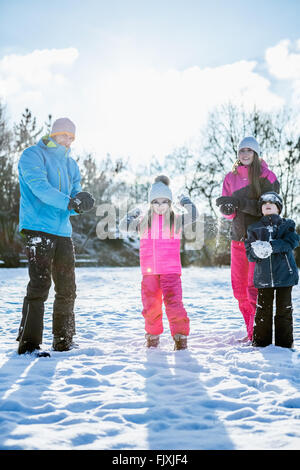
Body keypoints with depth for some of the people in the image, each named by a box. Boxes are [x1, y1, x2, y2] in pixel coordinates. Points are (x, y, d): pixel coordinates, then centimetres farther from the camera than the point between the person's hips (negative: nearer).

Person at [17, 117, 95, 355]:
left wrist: (81, 202, -10)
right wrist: (69, 203, -29)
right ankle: (28, 344, -6)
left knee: (67, 288, 8)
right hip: (38, 228, -7)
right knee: (39, 285, -12)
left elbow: (76, 193, 15)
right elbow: (39, 187, -18)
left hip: (63, 231, 7)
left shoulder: (71, 164, 19)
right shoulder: (33, 155, -2)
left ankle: (63, 342, 19)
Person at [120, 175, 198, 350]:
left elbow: (193, 218, -6)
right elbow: (124, 227, 10)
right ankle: (153, 336, 25)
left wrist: (189, 204, -11)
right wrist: (131, 216, 2)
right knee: (151, 305, 6)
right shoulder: (143, 220, 10)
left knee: (174, 302, -11)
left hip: (171, 271, -2)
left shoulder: (177, 220, 5)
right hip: (149, 271, 2)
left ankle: (181, 337, 1)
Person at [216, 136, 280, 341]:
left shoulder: (267, 177, -3)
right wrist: (227, 208, -16)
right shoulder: (231, 178, 10)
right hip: (238, 237, 5)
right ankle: (252, 330, 21)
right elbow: (228, 212, 9)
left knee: (255, 288, -9)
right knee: (239, 288, 7)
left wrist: (239, 203, -24)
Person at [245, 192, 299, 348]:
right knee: (263, 309, 4)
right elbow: (249, 252, 4)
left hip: (284, 273, -1)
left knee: (284, 309, 4)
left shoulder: (287, 225, 9)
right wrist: (256, 250, -21)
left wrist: (270, 246, -23)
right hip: (263, 275, 1)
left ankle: (284, 342, 15)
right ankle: (260, 341, 14)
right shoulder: (254, 228, 12)